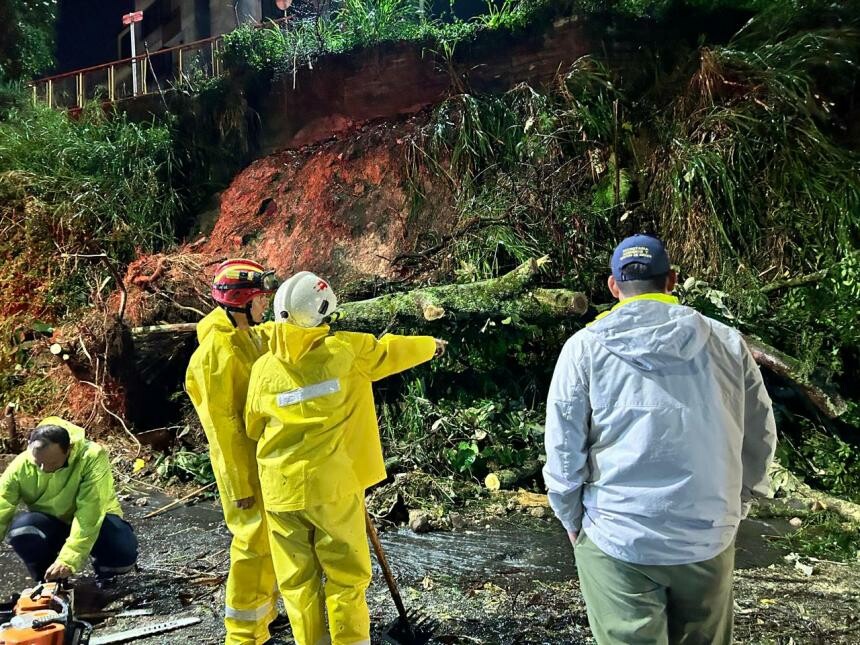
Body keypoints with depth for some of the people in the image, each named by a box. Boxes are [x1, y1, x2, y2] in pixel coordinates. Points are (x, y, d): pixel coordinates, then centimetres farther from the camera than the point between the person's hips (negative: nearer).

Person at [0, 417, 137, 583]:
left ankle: (104, 570, 7)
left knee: (123, 554, -32)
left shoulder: (92, 456, -30)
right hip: (51, 524, 3)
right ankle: (48, 583, -1)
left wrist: (69, 559, -40)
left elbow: (89, 513, -33)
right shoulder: (19, 467, -19)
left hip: (95, 521, -3)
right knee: (20, 530, -30)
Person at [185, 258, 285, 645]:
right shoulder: (216, 350, -20)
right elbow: (223, 423, -20)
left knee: (270, 541, 18)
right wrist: (240, 484, -18)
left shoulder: (255, 337, 8)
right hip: (244, 464, -9)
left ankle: (263, 614, 35)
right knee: (254, 544, -1)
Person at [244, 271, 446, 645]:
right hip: (332, 483, -2)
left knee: (297, 578, 15)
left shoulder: (264, 368, -2)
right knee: (346, 573, 11)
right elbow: (391, 351, 8)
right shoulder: (347, 350, -9)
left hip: (281, 488, 3)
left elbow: (253, 429, 11)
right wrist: (431, 345, 26)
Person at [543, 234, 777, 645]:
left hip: (617, 540, -3)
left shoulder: (585, 347, -8)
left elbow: (563, 451, -8)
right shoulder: (728, 344, -1)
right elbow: (760, 440, 6)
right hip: (709, 538, 3)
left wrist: (573, 521, 7)